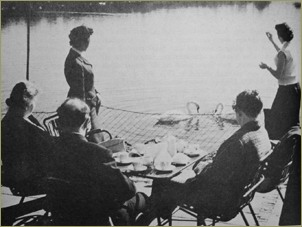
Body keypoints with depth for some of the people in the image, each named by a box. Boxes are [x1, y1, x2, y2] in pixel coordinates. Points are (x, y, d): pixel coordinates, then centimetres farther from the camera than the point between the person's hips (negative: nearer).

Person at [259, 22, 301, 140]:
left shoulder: (283, 53, -23)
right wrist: (272, 41, 35)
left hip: (286, 90, -8)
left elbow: (278, 75, -21)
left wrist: (267, 67, -4)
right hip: (295, 87, 8)